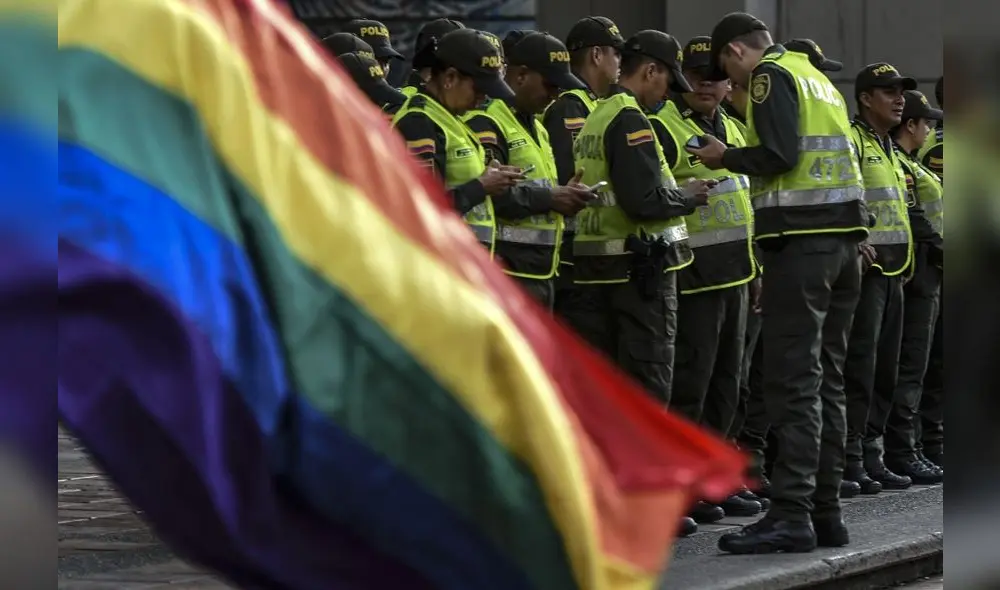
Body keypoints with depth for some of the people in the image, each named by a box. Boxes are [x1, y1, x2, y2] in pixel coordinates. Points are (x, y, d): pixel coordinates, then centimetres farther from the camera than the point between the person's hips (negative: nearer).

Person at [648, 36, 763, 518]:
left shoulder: (732, 131, 18)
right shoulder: (663, 129, -9)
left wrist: (753, 267, 23)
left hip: (735, 277, 9)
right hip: (693, 276, -9)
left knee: (725, 384, 12)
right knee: (687, 386, -8)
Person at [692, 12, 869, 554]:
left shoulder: (771, 77, -4)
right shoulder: (817, 78, 22)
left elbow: (779, 154, -17)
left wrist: (726, 158, -2)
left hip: (801, 242, -9)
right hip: (843, 239, 9)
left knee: (793, 382, -10)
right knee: (825, 379, 11)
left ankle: (791, 515, -14)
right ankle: (825, 510, 13)